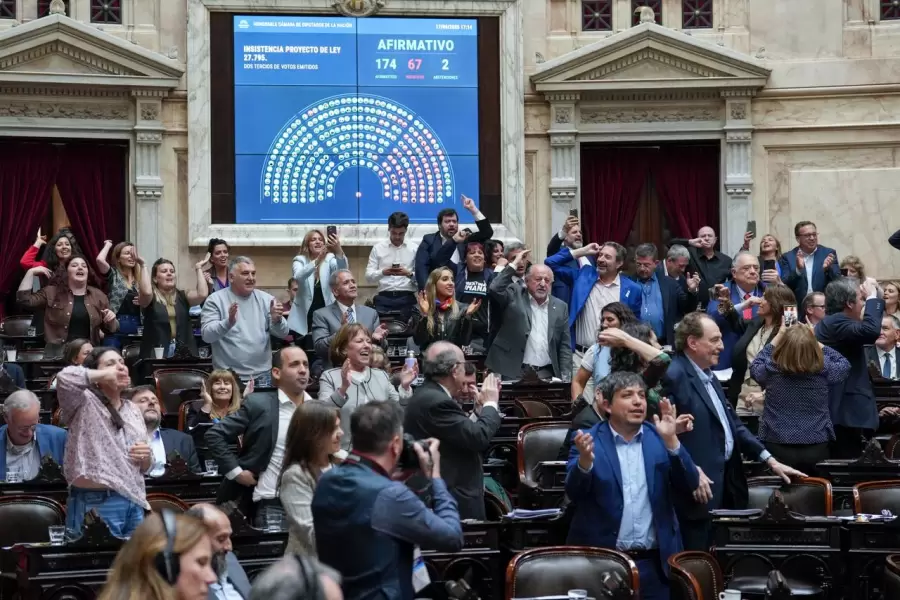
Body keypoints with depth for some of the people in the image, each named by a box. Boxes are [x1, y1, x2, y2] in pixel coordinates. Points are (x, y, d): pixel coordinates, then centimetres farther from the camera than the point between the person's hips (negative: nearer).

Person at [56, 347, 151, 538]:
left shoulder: (133, 410, 17)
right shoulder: (84, 403, -2)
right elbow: (65, 377, -26)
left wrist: (146, 457, -1)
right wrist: (106, 374, -11)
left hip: (133, 503, 7)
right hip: (96, 504, -6)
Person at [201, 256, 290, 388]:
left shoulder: (266, 299, 6)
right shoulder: (215, 300, -3)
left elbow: (283, 333, 2)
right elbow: (207, 335, -12)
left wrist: (277, 320, -20)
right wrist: (228, 322, -31)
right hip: (228, 377, -3)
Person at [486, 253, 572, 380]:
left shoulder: (560, 307, 12)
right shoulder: (515, 295, 5)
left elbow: (565, 346, 11)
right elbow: (496, 289, -16)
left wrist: (565, 377, 1)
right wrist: (514, 264, -9)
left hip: (546, 374, 3)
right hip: (513, 372, -3)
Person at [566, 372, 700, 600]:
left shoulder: (659, 439, 6)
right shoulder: (588, 441, 0)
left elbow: (689, 486, -3)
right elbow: (574, 493, -11)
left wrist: (671, 441, -16)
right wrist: (585, 460, -31)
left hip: (655, 562, 2)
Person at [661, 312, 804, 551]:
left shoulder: (708, 376, 18)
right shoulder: (674, 376, -14)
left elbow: (732, 423, 20)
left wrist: (769, 460, 14)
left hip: (724, 483, 10)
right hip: (700, 487, -10)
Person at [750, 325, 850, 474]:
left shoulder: (771, 369, -12)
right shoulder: (823, 369, -11)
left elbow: (755, 366, 13)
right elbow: (844, 364, 13)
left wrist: (777, 338, 13)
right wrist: (814, 342, 12)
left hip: (777, 447, 0)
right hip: (815, 448, 0)